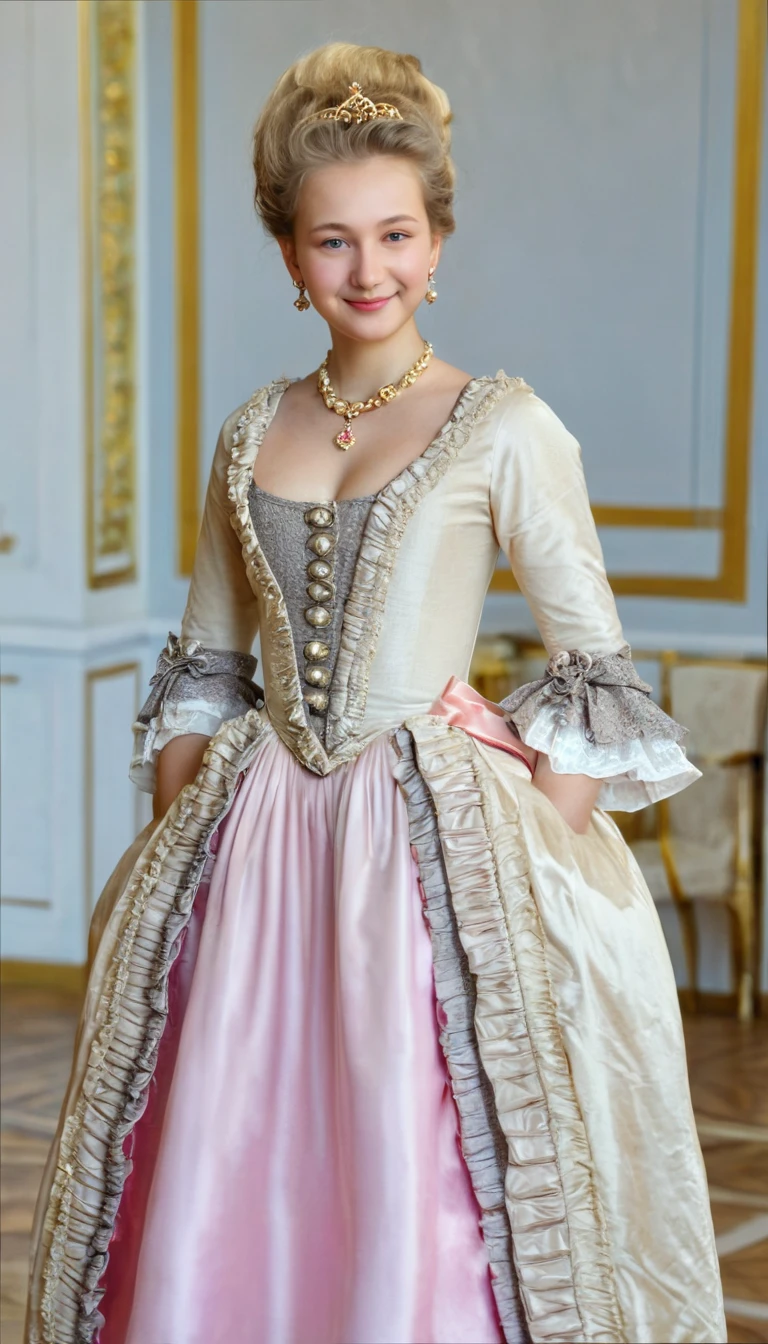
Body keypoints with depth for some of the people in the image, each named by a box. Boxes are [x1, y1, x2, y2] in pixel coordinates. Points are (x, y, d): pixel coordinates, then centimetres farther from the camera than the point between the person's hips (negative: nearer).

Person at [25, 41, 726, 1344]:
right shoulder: (252, 433, 12)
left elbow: (595, 679, -3)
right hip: (255, 844, 4)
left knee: (418, 1210, -2)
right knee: (219, 1199, 6)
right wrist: (176, 841, 6)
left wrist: (539, 867, -10)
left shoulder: (505, 429, -2)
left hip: (438, 839, -4)